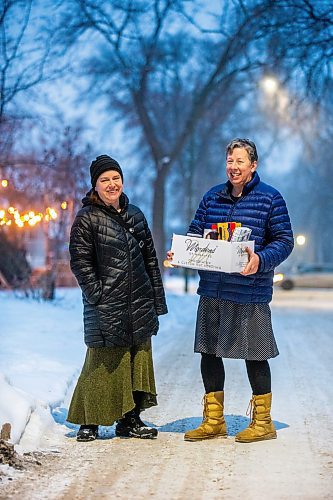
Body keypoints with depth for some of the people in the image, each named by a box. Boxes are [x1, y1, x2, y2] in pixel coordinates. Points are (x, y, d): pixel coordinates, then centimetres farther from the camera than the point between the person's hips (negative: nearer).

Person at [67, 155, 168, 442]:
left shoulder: (134, 215, 14)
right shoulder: (87, 218, -3)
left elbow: (150, 259, 16)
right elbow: (80, 262, -7)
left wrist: (157, 299, 12)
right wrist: (97, 294, -15)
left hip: (139, 305, 6)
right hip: (106, 308, -6)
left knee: (138, 361, 9)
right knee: (103, 363, -3)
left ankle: (130, 420, 19)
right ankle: (89, 421, 9)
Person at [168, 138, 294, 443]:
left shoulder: (270, 198, -2)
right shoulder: (212, 197, 12)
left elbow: (284, 240, -5)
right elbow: (195, 232, 15)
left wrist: (261, 260, -23)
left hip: (250, 291, -5)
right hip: (212, 290, 5)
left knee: (254, 355, 2)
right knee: (208, 352, 9)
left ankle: (263, 422, 18)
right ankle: (213, 421, 23)